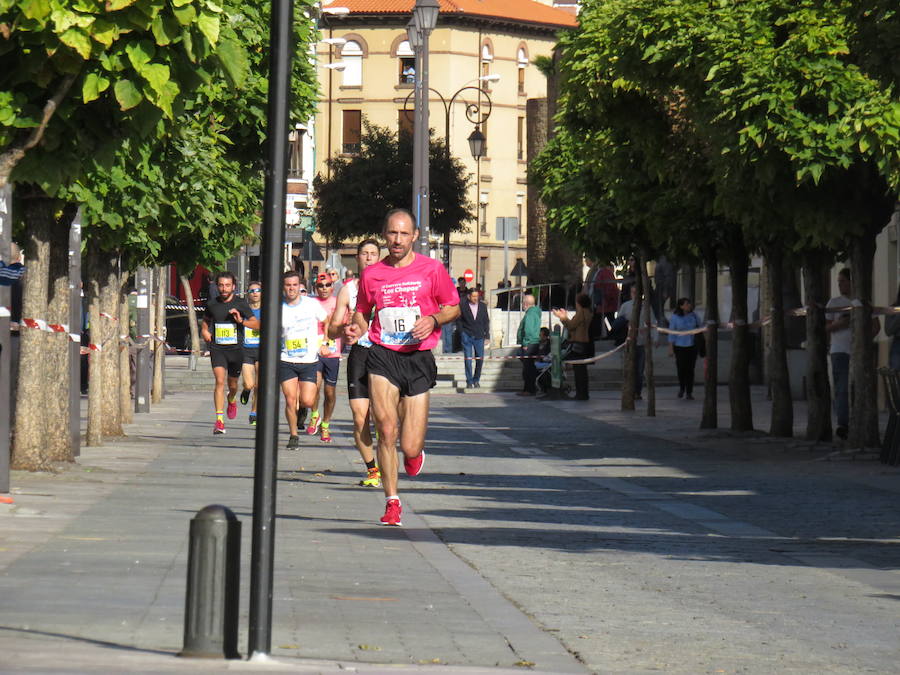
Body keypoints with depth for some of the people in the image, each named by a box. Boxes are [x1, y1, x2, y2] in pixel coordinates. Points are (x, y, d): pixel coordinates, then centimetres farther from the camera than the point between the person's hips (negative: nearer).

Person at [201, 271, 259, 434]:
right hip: (217, 349, 0)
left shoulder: (240, 304, -3)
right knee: (220, 381, -18)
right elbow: (205, 320, 24)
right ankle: (219, 421, -22)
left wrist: (241, 320, -20)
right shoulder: (212, 304, 4)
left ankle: (231, 400, 53)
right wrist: (205, 331, 3)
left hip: (235, 349, 0)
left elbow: (256, 323, -4)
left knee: (233, 384, 15)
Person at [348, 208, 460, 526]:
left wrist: (433, 319, -10)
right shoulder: (371, 274, 6)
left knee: (410, 448, -5)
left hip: (418, 359, -1)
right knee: (386, 431, -14)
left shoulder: (432, 269, 2)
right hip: (383, 356, 1)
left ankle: (415, 453, 34)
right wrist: (358, 327, -3)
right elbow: (362, 311, 20)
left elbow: (453, 307, 10)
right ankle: (392, 502, -1)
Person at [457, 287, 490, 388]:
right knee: (468, 360, -4)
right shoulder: (463, 307, -2)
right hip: (467, 337, -2)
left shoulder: (483, 306, 5)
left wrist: (487, 336, 4)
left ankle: (476, 380, 18)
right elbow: (458, 320, 6)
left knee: (480, 359, 2)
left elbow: (486, 322, 9)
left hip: (479, 337, 2)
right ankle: (469, 382, 4)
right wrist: (462, 333, -3)